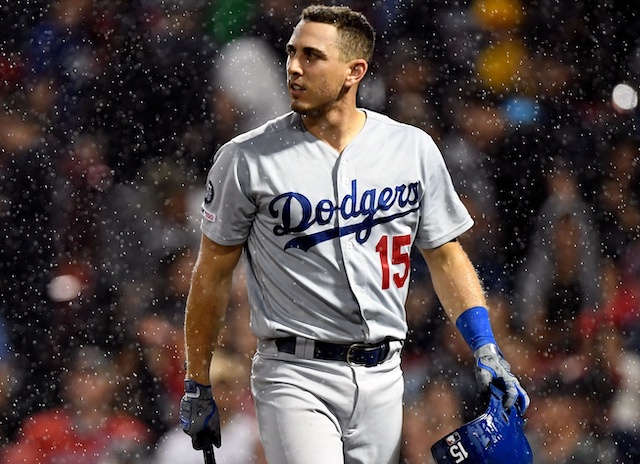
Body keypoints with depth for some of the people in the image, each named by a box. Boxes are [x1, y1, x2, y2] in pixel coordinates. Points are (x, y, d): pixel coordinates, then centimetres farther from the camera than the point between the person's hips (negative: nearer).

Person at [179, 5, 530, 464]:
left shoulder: (413, 150, 6)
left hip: (381, 378, 4)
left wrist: (486, 348, 1)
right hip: (295, 376, -3)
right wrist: (198, 387, 5)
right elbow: (213, 274, 4)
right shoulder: (246, 160, -3)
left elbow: (445, 256, 13)